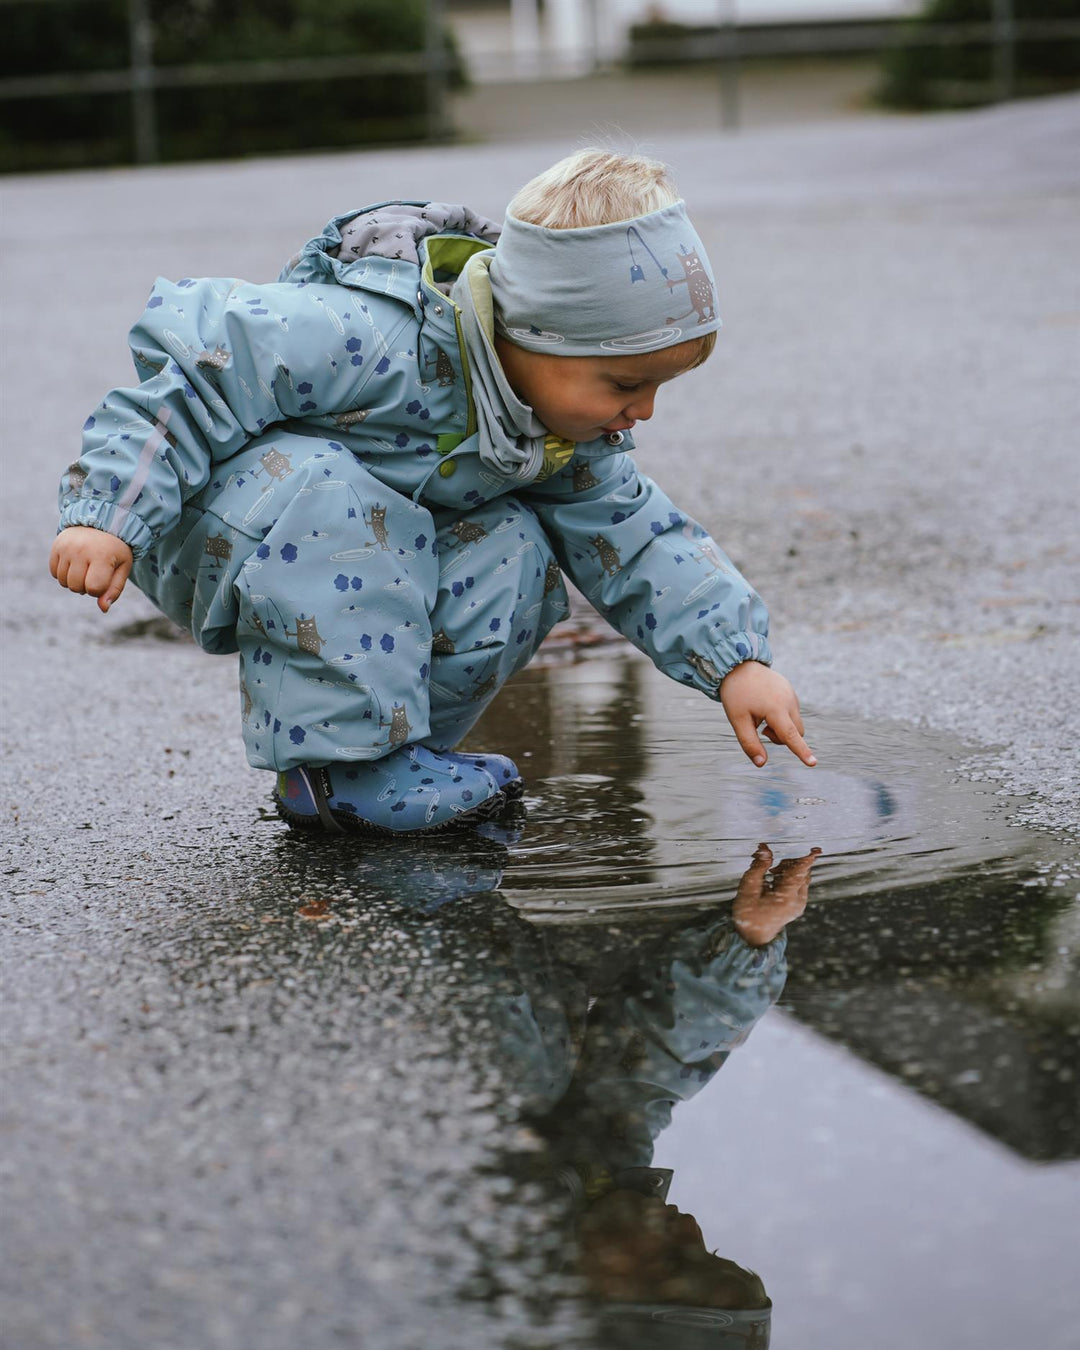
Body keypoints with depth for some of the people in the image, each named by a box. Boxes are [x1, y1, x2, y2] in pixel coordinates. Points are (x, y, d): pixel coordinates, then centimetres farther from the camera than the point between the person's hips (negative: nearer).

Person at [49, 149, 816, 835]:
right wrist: (109, 516, -33)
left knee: (512, 555, -17)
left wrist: (736, 661, -10)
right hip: (215, 532, -6)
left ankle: (384, 745, -5)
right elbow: (191, 381, -31)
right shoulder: (360, 338, -35)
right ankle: (338, 762, -29)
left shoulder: (572, 431, -8)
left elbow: (638, 544, 0)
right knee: (320, 495, -39)